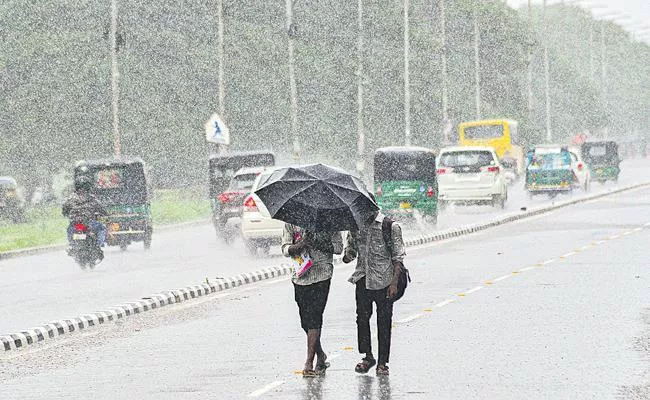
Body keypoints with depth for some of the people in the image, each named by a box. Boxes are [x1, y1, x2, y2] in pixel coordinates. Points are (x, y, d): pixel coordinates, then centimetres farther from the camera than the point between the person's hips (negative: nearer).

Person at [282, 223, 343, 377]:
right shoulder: (291, 223, 7)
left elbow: (338, 247, 1)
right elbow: (285, 249, 0)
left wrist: (319, 245, -15)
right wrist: (298, 245, -21)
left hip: (321, 274, -4)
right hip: (300, 276, 4)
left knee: (314, 318, -11)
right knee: (305, 319, 8)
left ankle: (309, 363, -10)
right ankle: (320, 355, 28)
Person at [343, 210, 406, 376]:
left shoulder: (391, 226, -4)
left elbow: (398, 258, -4)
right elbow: (350, 249, 17)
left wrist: (394, 283, -11)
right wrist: (347, 256, -8)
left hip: (384, 281, -4)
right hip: (363, 280, 4)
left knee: (384, 322, 1)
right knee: (362, 318, 5)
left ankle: (382, 362, 8)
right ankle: (367, 357, 19)